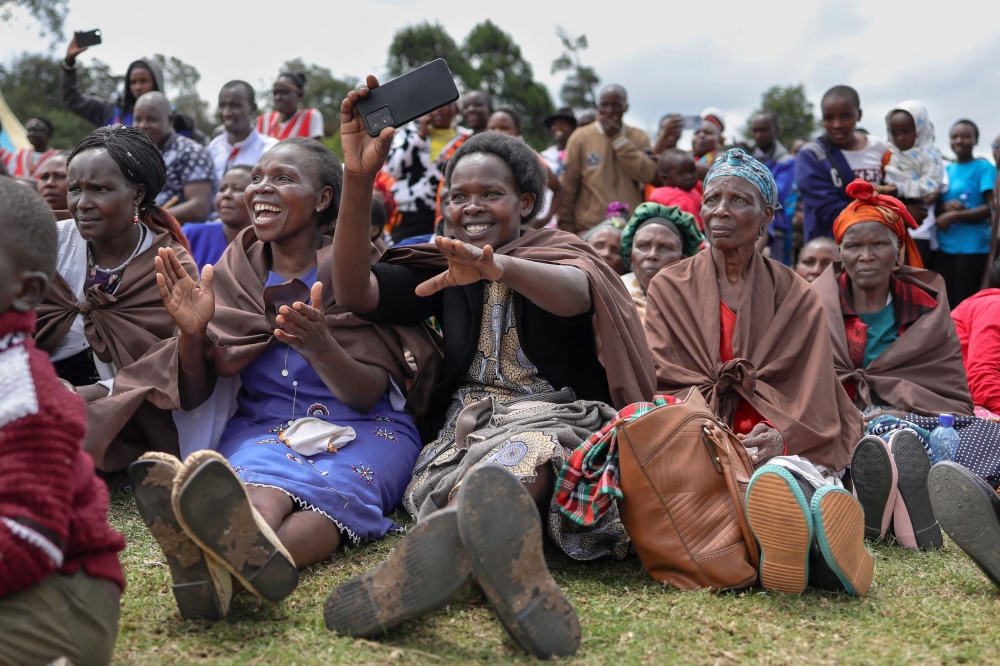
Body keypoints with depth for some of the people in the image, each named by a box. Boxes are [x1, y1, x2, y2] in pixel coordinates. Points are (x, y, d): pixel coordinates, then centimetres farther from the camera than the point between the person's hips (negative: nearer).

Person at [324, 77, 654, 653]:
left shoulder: (563, 254, 9)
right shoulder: (443, 269, 20)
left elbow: (575, 293, -20)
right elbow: (357, 292, 2)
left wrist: (501, 268, -44)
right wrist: (358, 177, -10)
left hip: (552, 412, -3)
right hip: (465, 424, 4)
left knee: (519, 454, -42)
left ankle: (443, 545, -73)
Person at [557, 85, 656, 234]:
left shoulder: (639, 137, 9)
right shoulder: (581, 137, 4)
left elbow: (647, 174, -7)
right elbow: (567, 186, 4)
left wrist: (618, 138, -7)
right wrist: (566, 225, 2)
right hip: (589, 230, -1)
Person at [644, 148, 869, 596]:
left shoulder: (794, 296, 17)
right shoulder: (670, 288, 17)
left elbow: (811, 392, 6)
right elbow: (664, 382, 5)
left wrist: (782, 437, -18)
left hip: (779, 441, 1)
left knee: (786, 472, -38)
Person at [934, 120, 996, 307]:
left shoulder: (984, 168, -2)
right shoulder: (945, 170, 14)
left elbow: (991, 207, -9)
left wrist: (954, 216, -15)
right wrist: (945, 206, -5)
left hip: (972, 246, -5)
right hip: (944, 245, 5)